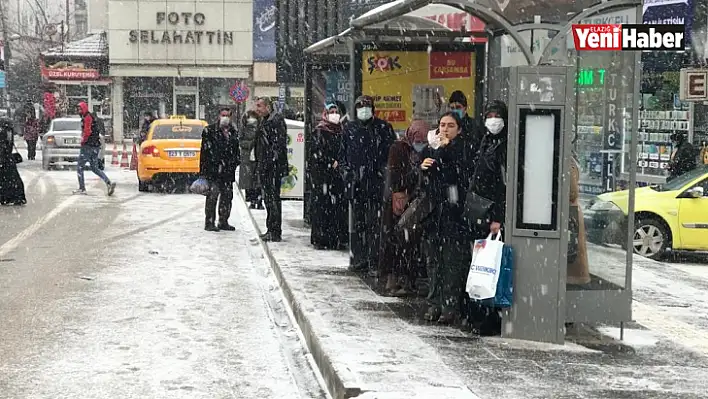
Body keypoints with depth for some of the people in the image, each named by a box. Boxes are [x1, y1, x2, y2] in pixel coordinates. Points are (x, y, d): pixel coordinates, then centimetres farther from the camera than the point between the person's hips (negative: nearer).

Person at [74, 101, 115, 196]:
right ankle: (109, 183, -4)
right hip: (96, 146, 9)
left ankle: (82, 188, 3)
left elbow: (87, 131, -23)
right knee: (95, 168, 12)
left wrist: (83, 141, -9)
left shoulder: (87, 118, -12)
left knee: (79, 167, 2)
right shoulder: (93, 117, 19)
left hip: (88, 146, -9)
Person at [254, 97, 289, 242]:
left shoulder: (277, 120, -10)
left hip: (274, 166, -10)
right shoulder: (264, 121, 20)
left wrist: (273, 160, -21)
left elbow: (279, 143, -18)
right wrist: (259, 164, 21)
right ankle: (271, 229, 19)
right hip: (265, 167, 10)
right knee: (268, 198, 13)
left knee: (273, 198, -10)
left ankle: (275, 232, -9)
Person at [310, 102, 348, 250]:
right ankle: (320, 238, -4)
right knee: (322, 204, -6)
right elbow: (318, 152, -8)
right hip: (322, 172, -5)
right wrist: (331, 162, -12)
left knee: (339, 204, 1)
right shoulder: (320, 131, -1)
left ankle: (337, 239, 3)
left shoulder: (340, 131, 14)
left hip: (337, 173, 5)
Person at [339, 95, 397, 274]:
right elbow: (342, 153, 19)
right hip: (355, 183, 4)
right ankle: (358, 259, 15)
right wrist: (346, 170, 6)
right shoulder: (350, 128, 13)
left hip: (376, 181, -3)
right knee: (357, 222, 7)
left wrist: (384, 171, -7)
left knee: (375, 222, -6)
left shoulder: (383, 128, 3)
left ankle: (374, 261, -4)